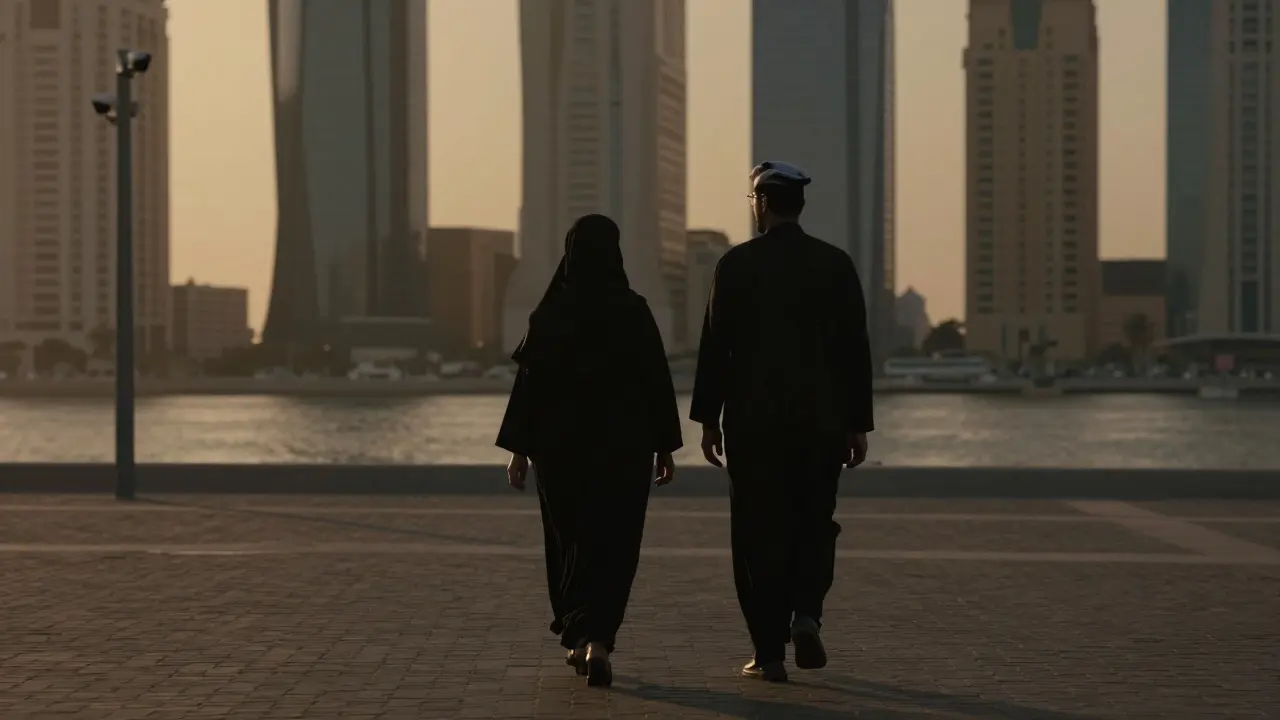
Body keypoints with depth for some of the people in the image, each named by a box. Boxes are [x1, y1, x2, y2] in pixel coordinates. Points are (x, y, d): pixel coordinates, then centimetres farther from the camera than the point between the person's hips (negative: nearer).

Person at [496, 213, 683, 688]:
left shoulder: (549, 314, -4)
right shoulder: (633, 311, -6)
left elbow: (529, 382, -4)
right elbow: (658, 381, -3)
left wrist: (519, 449, 2)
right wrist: (665, 447, 5)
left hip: (561, 445, 1)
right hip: (624, 446, -1)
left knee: (569, 542, 17)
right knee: (612, 546, 0)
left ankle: (576, 638, 25)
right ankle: (596, 640, -17)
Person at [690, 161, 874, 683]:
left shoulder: (736, 264, -4)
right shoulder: (837, 264, 1)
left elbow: (716, 346, -5)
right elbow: (855, 349, 1)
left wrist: (707, 419, 2)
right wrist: (858, 424, 6)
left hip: (752, 420, -1)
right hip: (823, 420, 2)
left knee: (761, 532, 4)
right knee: (814, 524, 16)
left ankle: (770, 653, 4)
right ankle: (806, 614, -6)